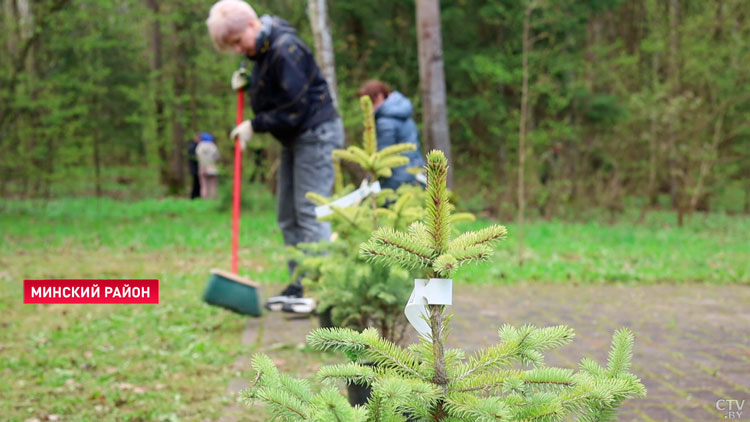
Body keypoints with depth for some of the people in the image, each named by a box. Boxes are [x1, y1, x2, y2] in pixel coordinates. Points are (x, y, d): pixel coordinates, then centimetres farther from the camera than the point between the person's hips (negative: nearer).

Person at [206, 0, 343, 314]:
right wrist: (246, 84, 4)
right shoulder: (261, 50, 8)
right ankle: (300, 286, 15)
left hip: (316, 135, -10)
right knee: (288, 217, 10)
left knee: (310, 214, -11)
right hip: (293, 140, 10)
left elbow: (295, 109, -23)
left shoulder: (285, 49, -22)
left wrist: (254, 126, -14)